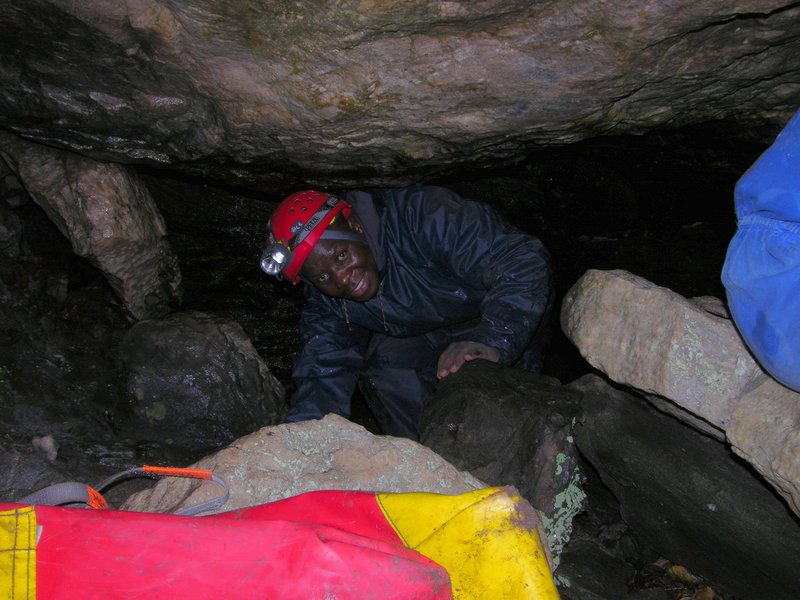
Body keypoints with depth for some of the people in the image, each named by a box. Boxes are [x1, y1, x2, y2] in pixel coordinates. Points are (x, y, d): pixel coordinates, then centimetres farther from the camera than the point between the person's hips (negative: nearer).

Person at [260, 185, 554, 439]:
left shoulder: (421, 215, -34)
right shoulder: (324, 301, -13)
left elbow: (523, 259, -39)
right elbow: (324, 375, -12)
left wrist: (492, 340, -53)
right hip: (426, 343, 5)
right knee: (382, 362, -19)